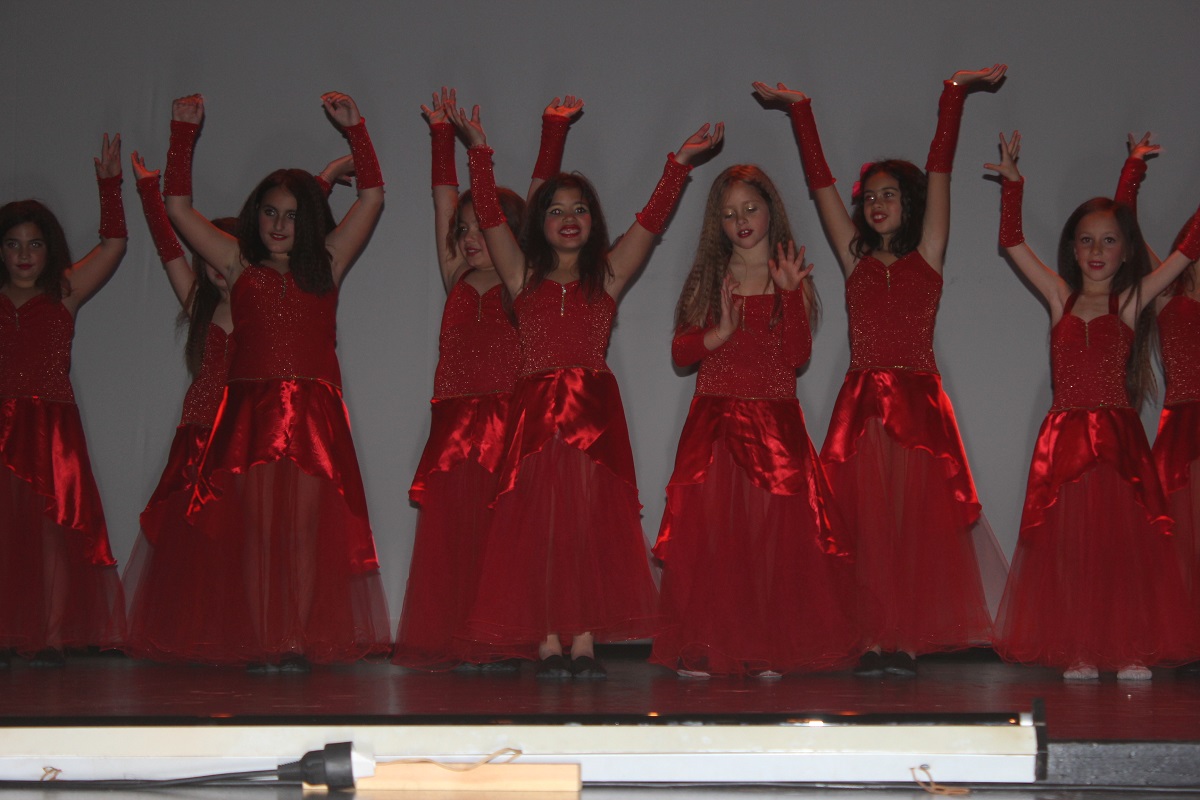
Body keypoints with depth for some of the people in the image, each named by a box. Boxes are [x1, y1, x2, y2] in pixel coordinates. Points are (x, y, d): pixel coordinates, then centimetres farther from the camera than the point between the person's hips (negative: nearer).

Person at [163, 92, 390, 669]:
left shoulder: (325, 265, 11)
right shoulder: (238, 265, 11)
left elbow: (372, 196, 9)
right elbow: (177, 205, 12)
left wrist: (355, 129, 4)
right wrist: (183, 133, 9)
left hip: (312, 412, 0)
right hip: (250, 410, 0)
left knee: (305, 528, -4)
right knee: (254, 529, -3)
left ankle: (301, 642, -1)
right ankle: (259, 643, 0)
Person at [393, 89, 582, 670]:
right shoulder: (457, 281, 13)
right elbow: (445, 197, 14)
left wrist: (554, 130, 1)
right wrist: (442, 135, 13)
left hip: (507, 419, -4)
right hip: (454, 422, 4)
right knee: (449, 532, 1)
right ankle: (453, 641, 4)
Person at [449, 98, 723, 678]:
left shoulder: (606, 277, 10)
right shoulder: (524, 277, 9)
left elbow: (652, 219, 7)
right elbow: (489, 216, 5)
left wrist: (680, 162, 3)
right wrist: (480, 151, 2)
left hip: (595, 412, 1)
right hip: (535, 410, 0)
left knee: (593, 520, -3)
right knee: (539, 521, -4)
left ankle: (584, 641, -2)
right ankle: (547, 643, -3)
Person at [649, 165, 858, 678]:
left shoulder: (791, 279, 5)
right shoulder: (709, 278, 10)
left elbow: (798, 354, -8)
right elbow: (680, 351, 5)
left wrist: (789, 292, -17)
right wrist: (718, 333, -12)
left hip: (775, 425, -1)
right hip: (714, 423, 1)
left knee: (772, 534, -5)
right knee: (708, 534, -5)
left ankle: (766, 651, 2)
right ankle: (700, 649, 0)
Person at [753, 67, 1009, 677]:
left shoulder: (927, 256, 6)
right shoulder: (856, 258, 11)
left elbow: (939, 171, 3)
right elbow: (820, 181, 11)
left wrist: (953, 96, 0)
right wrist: (800, 111, 11)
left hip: (919, 403, -2)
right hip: (861, 404, 2)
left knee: (918, 519, -3)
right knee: (865, 522, -2)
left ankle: (909, 639, -1)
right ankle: (873, 640, 0)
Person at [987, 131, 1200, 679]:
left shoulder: (1131, 301, 3)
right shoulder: (1061, 298, 10)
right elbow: (1012, 242, 14)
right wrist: (1012, 183, 10)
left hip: (1117, 437, -2)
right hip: (1064, 438, 2)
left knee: (1124, 540, -2)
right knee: (1069, 541, 0)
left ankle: (1132, 649, 3)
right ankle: (1079, 651, 4)